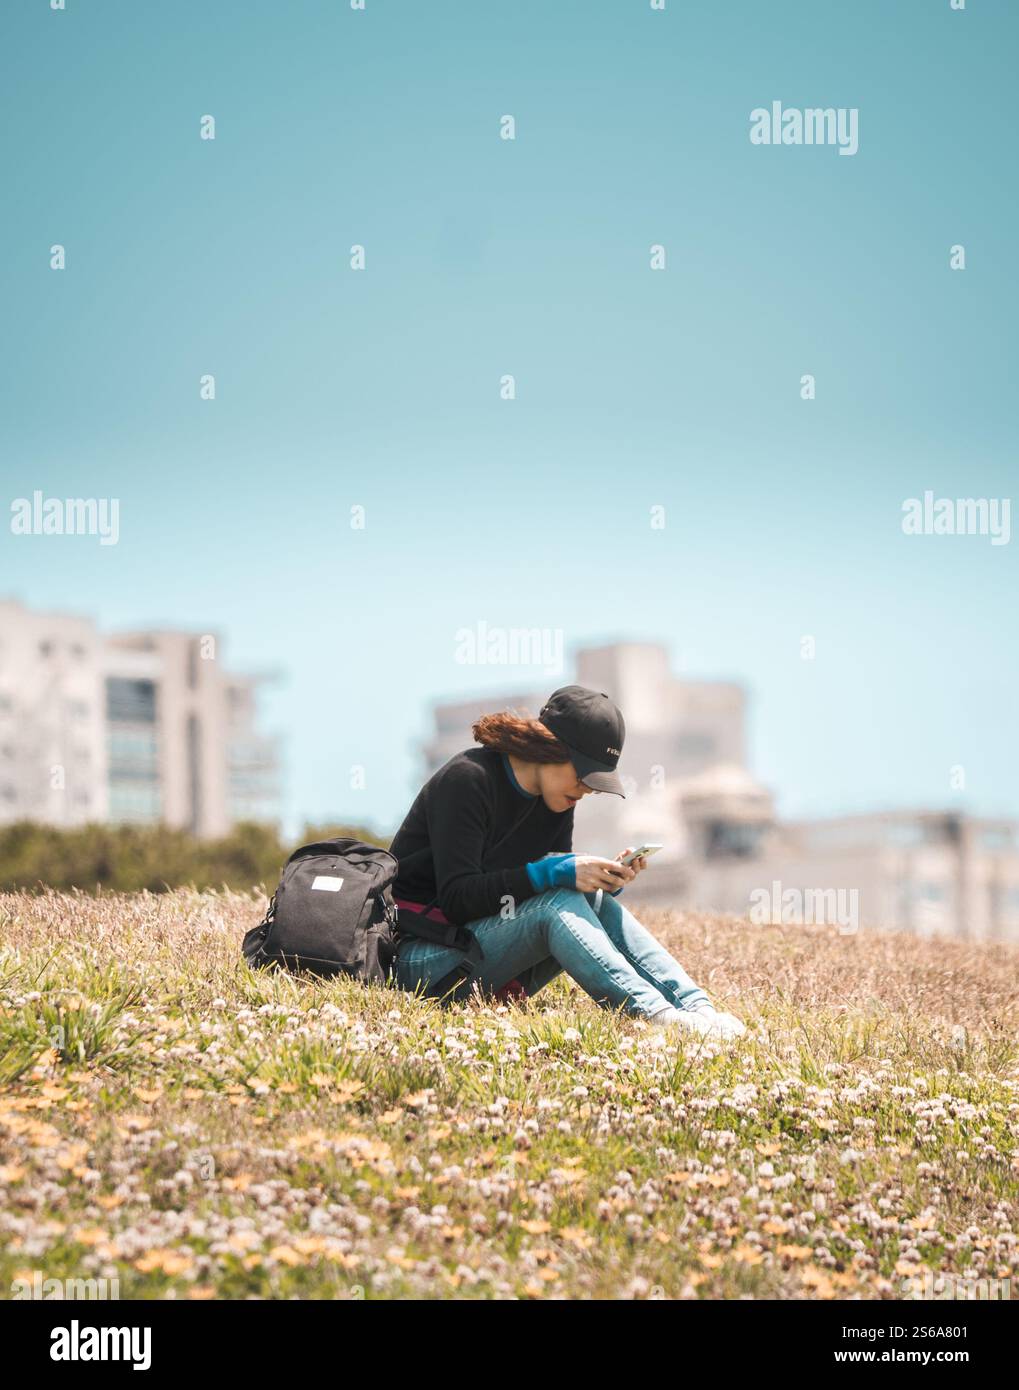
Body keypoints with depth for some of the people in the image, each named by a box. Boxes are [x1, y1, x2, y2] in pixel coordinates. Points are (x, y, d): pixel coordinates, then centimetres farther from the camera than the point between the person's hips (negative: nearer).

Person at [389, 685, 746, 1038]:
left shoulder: (556, 799, 7)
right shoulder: (467, 780, -17)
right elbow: (456, 899, -24)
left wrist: (606, 876, -14)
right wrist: (557, 873, -30)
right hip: (423, 959, -7)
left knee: (597, 902, -16)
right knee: (557, 902, -29)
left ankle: (696, 1007, -28)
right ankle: (653, 1013, -41)